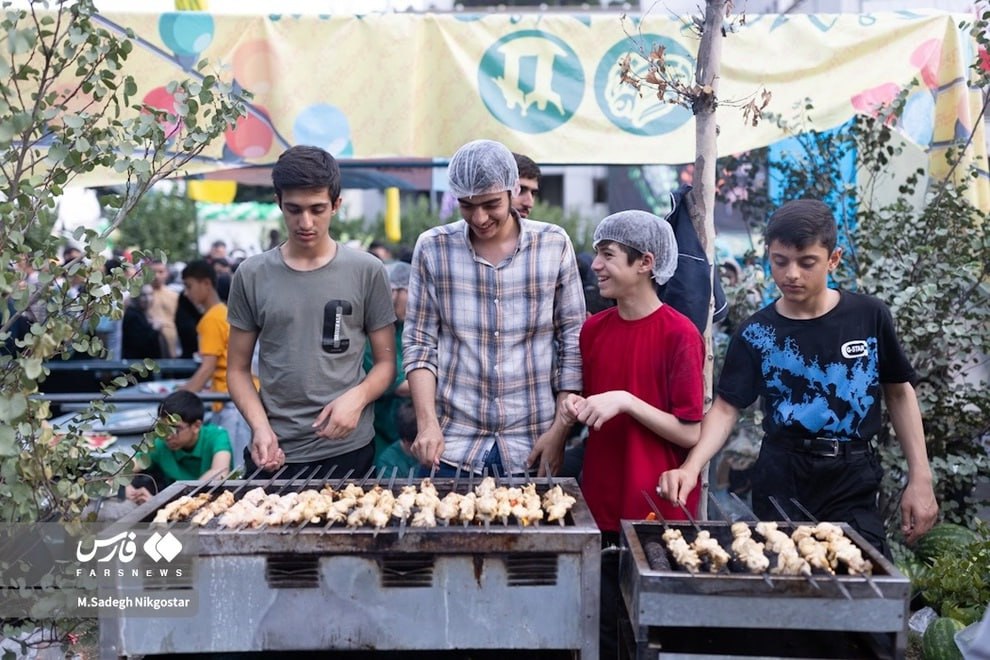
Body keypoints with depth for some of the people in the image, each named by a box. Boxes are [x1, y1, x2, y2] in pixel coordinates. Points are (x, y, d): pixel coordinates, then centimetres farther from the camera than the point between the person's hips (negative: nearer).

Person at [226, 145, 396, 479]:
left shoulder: (366, 271, -1)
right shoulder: (252, 275, 2)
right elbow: (238, 369, 6)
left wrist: (357, 396, -16)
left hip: (348, 450, -1)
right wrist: (260, 426, -10)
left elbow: (385, 362, 3)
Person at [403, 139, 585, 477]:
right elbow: (419, 342, 2)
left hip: (532, 448, 0)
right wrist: (427, 422, -8)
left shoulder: (554, 245, -2)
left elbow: (573, 342, 1)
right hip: (453, 446, 0)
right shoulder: (432, 248, -2)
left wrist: (560, 429, -4)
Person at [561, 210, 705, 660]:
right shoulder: (593, 329, 5)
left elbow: (690, 434, -13)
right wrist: (576, 410, -3)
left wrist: (625, 401, -21)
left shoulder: (679, 334, -13)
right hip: (600, 506, 5)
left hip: (659, 512, -5)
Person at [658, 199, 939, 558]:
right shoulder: (756, 333, -4)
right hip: (782, 482, 0)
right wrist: (692, 467, -23)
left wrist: (920, 478, 4)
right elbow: (726, 407, -6)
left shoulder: (870, 316, -3)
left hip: (854, 482, 0)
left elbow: (899, 392, 7)